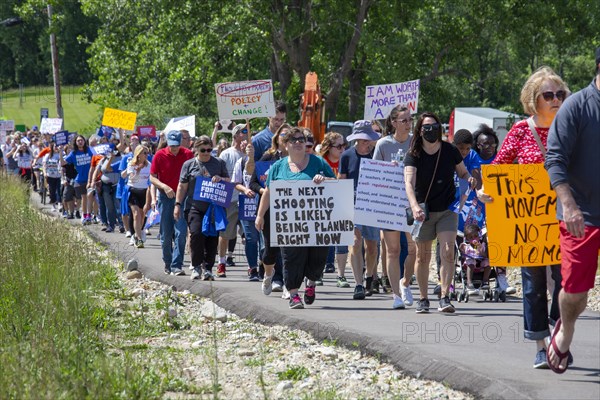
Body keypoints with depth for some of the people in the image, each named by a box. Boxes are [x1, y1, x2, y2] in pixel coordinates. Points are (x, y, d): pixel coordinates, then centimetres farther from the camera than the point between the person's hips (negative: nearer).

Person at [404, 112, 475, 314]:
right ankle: (423, 299, 19)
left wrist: (469, 179, -15)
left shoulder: (450, 151, -5)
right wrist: (414, 206, -41)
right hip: (424, 211, 0)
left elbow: (462, 172, 11)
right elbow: (409, 183, -24)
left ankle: (445, 298, -15)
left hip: (447, 210, 0)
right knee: (423, 257, 7)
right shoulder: (413, 155, -10)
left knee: (447, 252, -14)